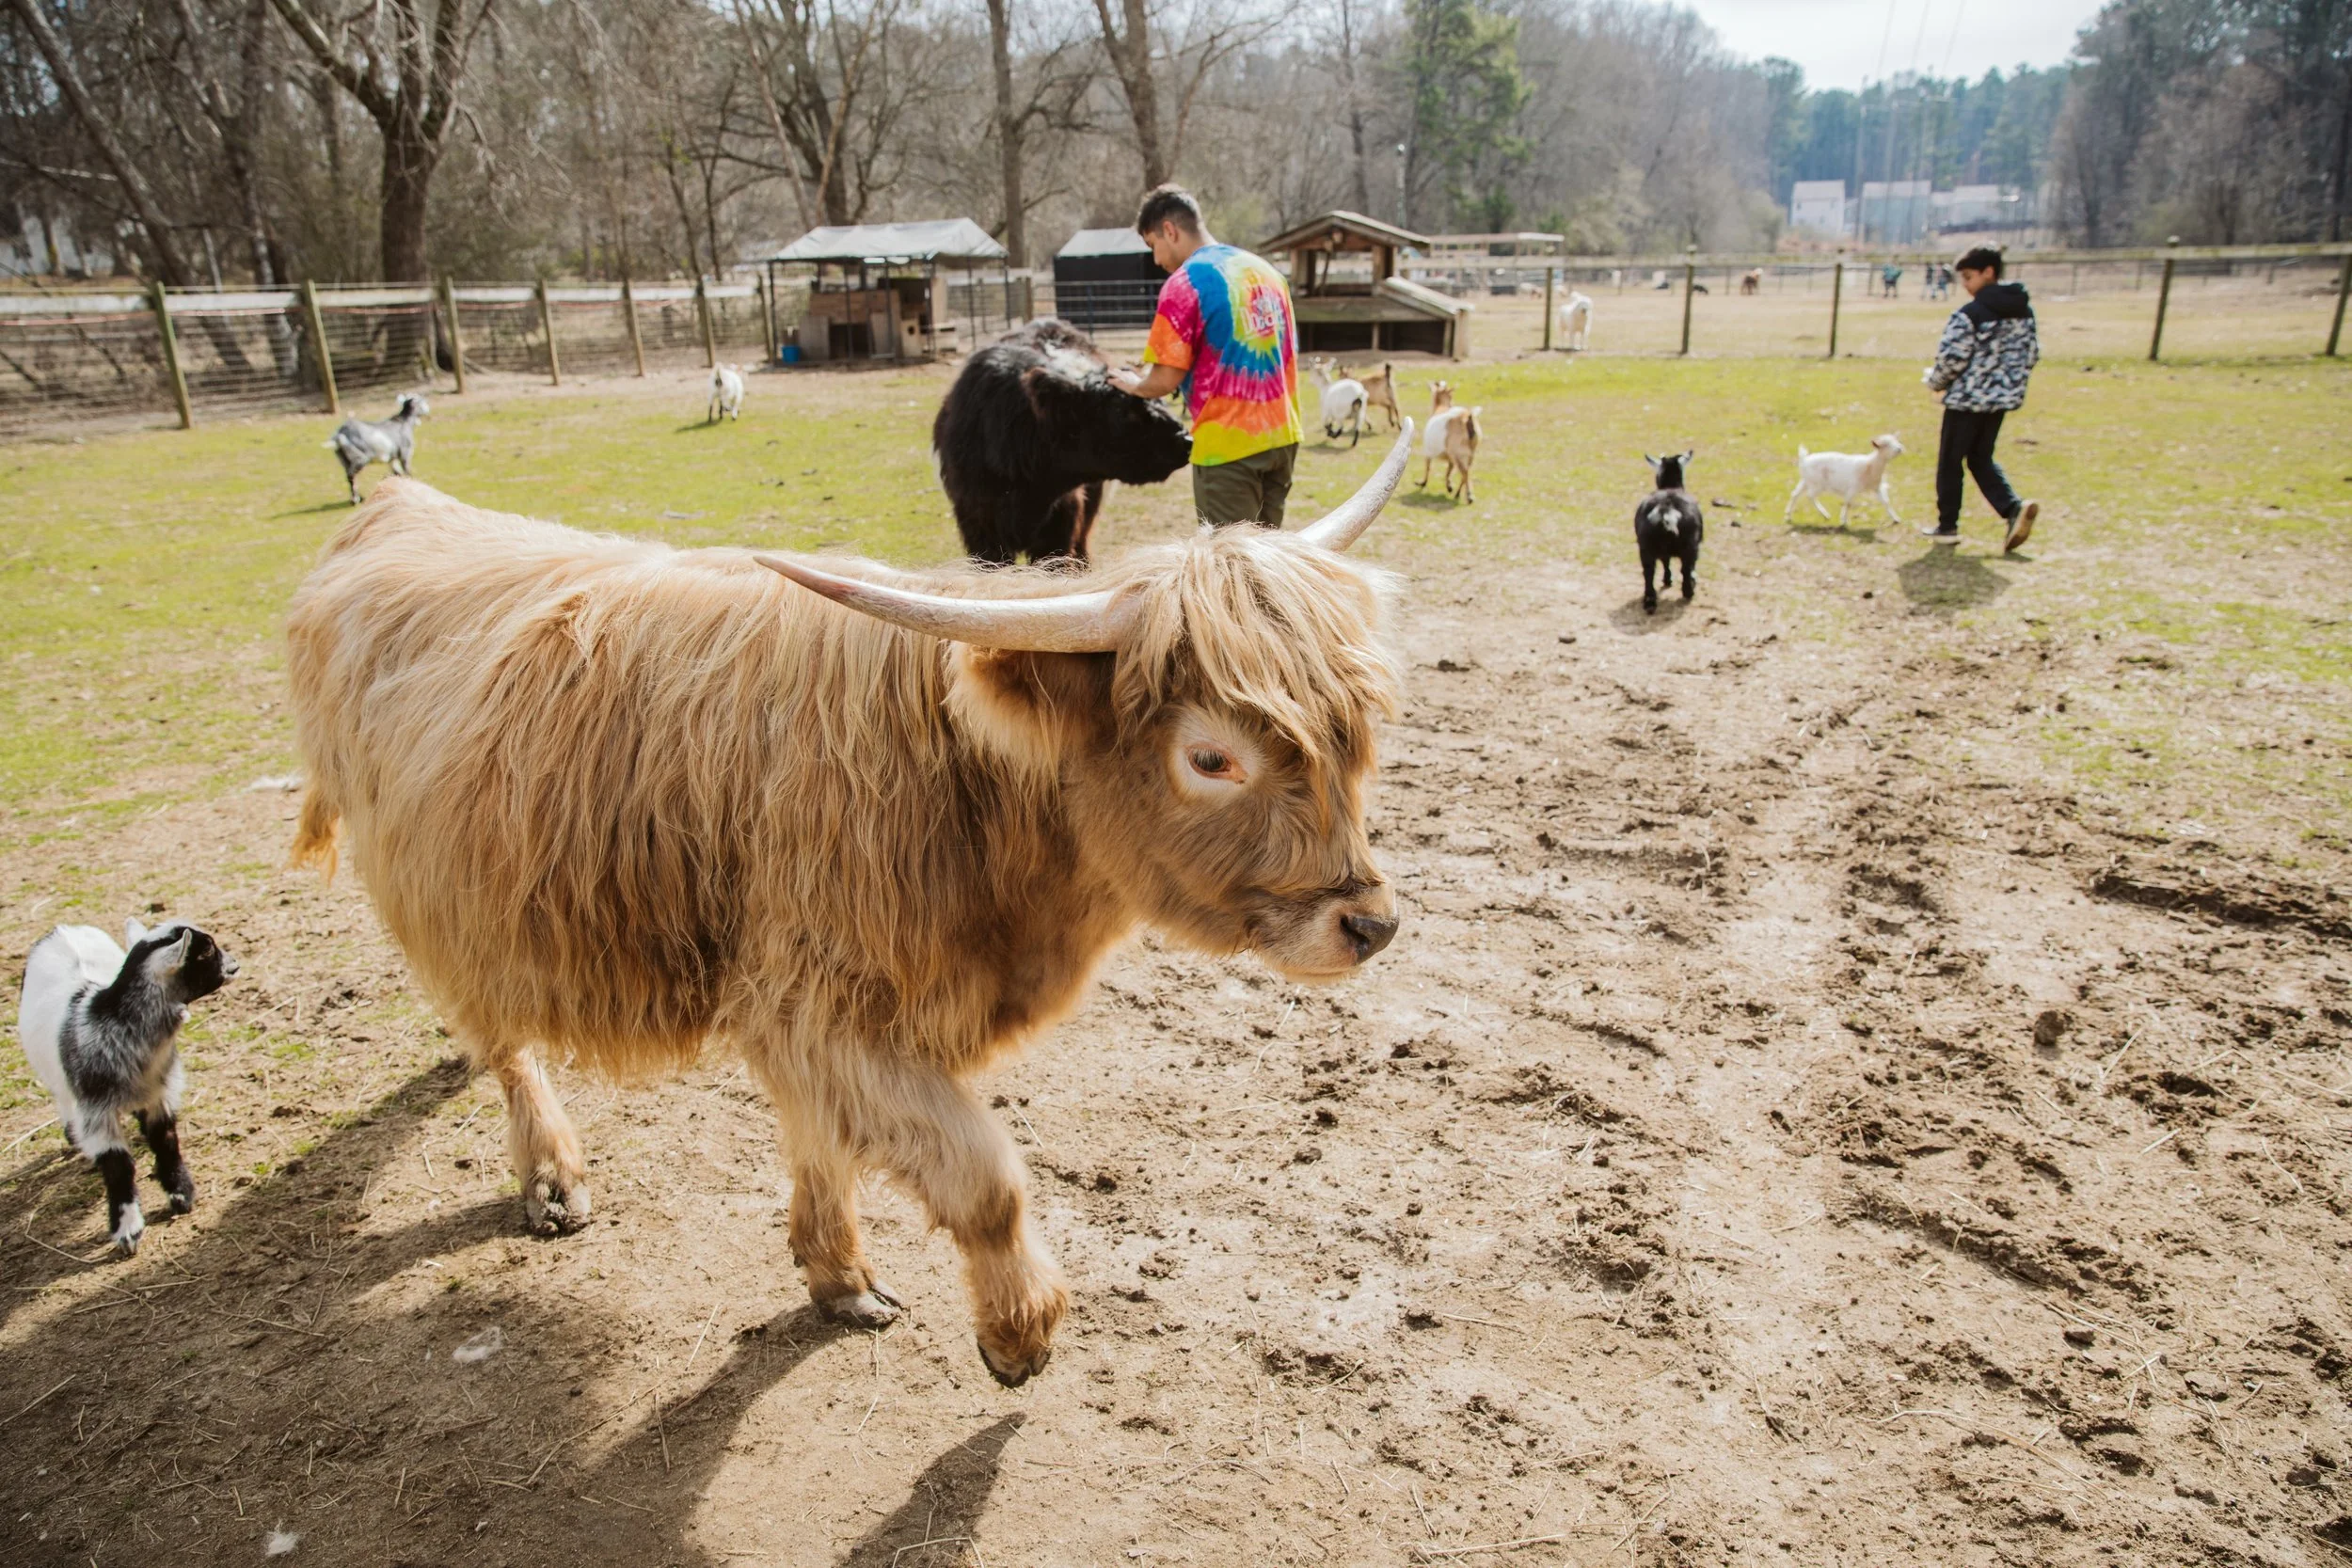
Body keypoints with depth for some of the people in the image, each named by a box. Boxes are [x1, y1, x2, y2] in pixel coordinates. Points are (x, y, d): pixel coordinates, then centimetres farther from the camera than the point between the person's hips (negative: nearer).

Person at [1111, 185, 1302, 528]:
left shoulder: (1185, 282, -10)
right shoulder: (1266, 271, 13)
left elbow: (1166, 380, -13)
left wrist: (1134, 385, 7)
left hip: (1228, 443, -7)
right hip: (1282, 435, 7)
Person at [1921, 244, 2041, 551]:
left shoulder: (1969, 315, -18)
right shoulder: (2024, 311, 6)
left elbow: (1951, 360, -18)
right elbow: (2032, 355, 11)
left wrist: (1934, 382, 1)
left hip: (1967, 399, -7)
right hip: (2002, 399, 7)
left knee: (1949, 461, 8)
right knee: (1982, 459, 17)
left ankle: (1947, 524, 14)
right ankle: (2014, 508, -3)